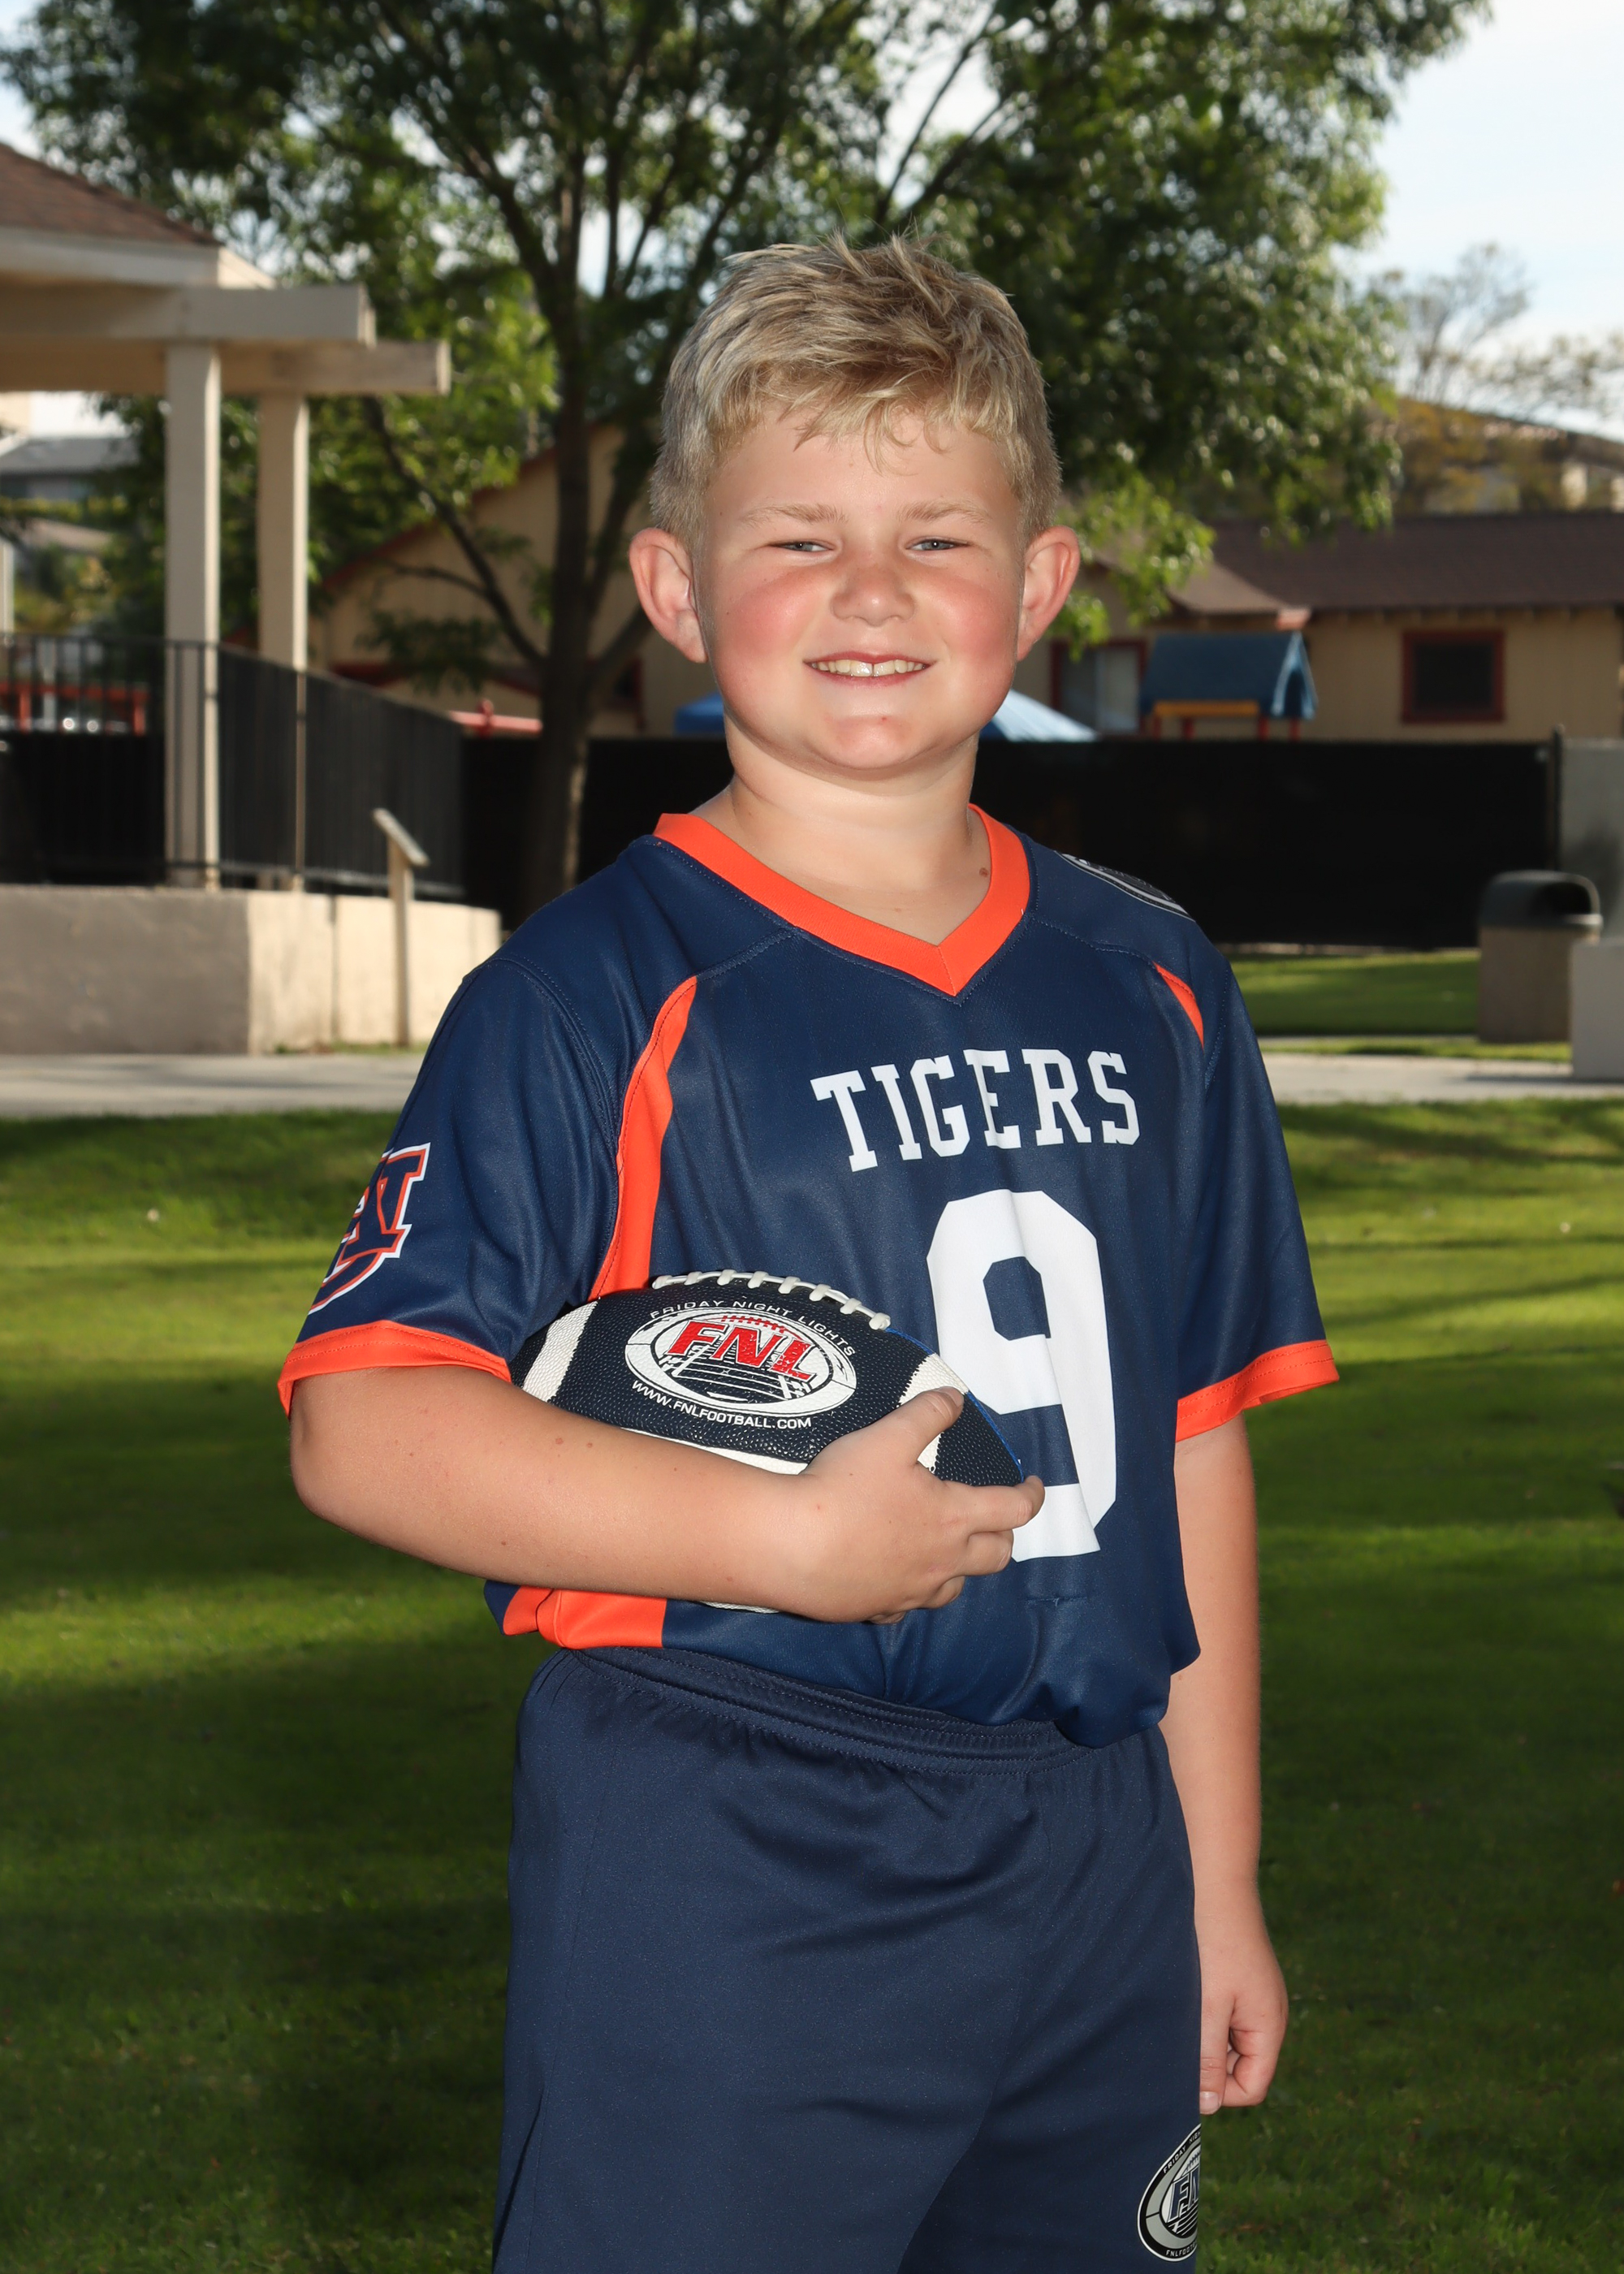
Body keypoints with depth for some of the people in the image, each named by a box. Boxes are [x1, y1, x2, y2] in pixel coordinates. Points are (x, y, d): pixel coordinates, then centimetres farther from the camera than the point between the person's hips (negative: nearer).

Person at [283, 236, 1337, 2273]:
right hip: (719, 1917, -5)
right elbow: (361, 1421, -15)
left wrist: (1216, 1879, 13)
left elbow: (1188, 1441, 13)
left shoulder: (1149, 990, 9)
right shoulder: (597, 996, -8)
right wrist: (788, 1538, -21)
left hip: (1088, 1884, 5)